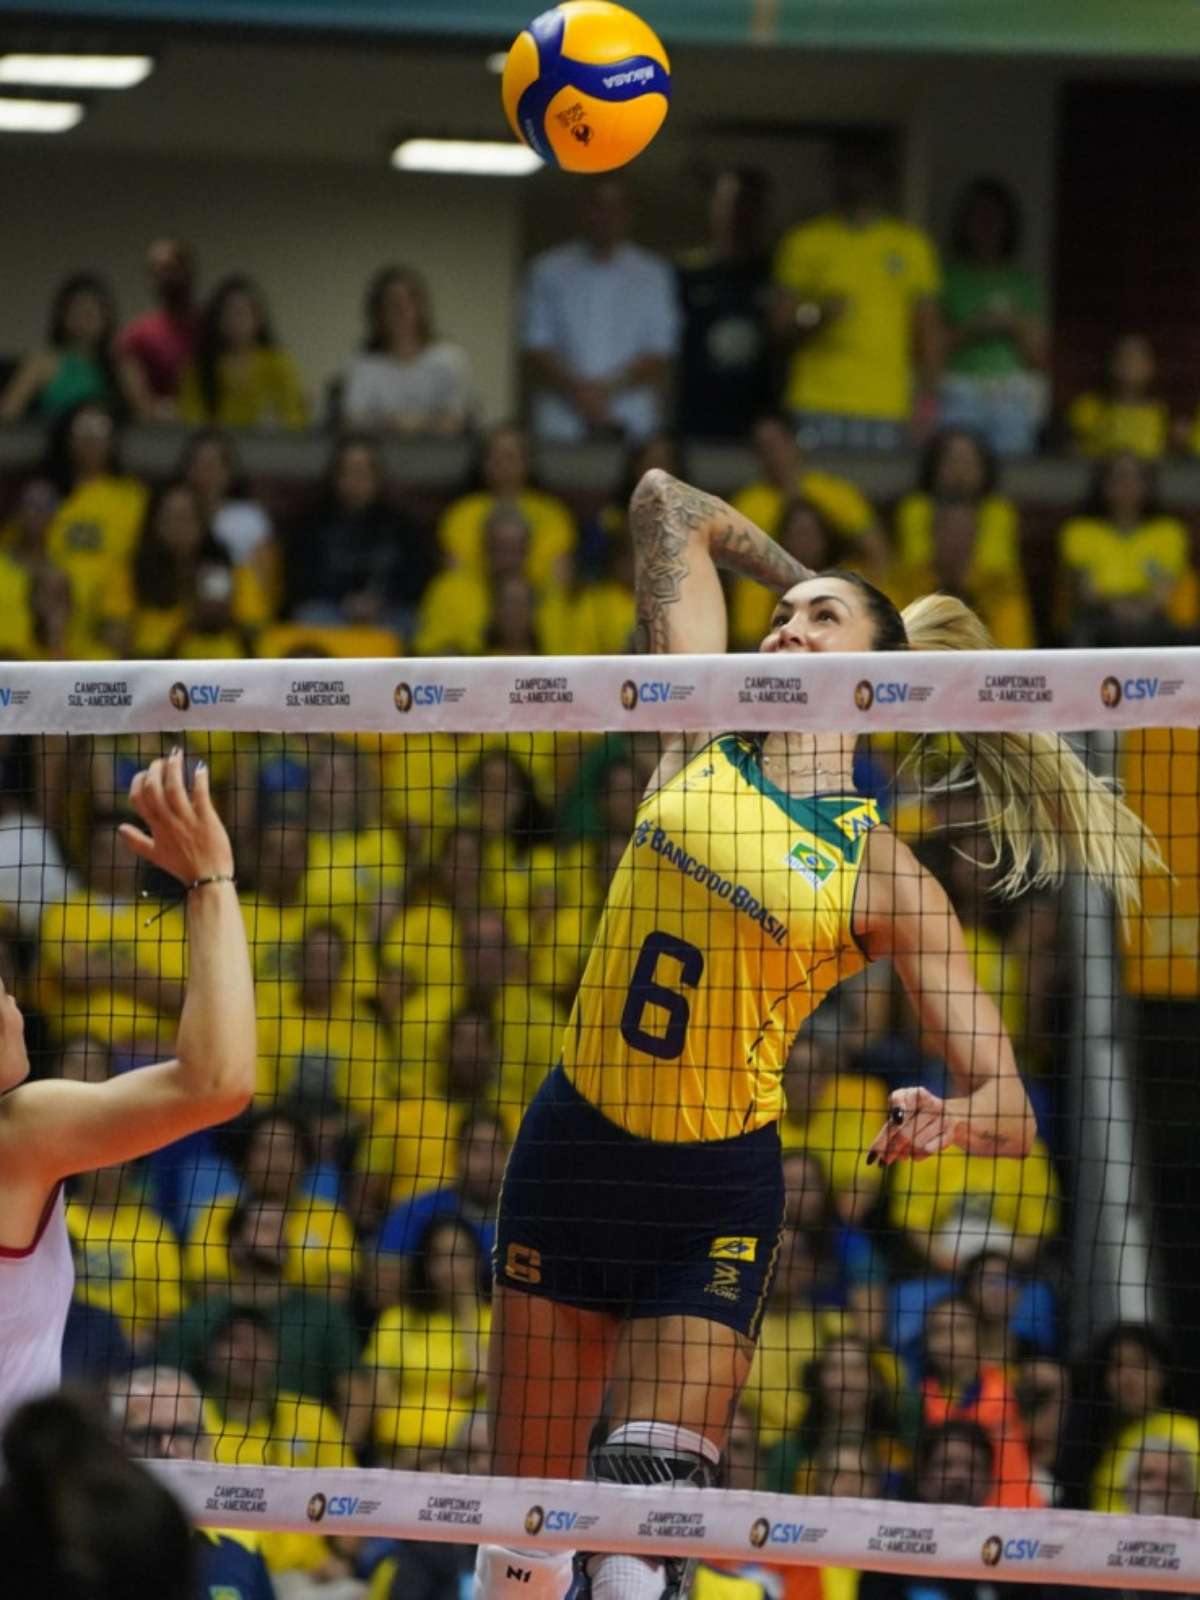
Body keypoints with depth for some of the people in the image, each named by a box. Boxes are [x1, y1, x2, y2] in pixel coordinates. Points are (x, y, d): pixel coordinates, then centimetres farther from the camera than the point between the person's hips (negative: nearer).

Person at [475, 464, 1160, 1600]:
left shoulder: (887, 879, -5)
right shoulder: (701, 737, 4)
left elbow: (1009, 1111, -9)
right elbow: (671, 506, 14)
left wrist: (949, 1119, -30)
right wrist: (794, 571, 22)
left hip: (715, 1189, -3)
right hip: (570, 1150, 3)